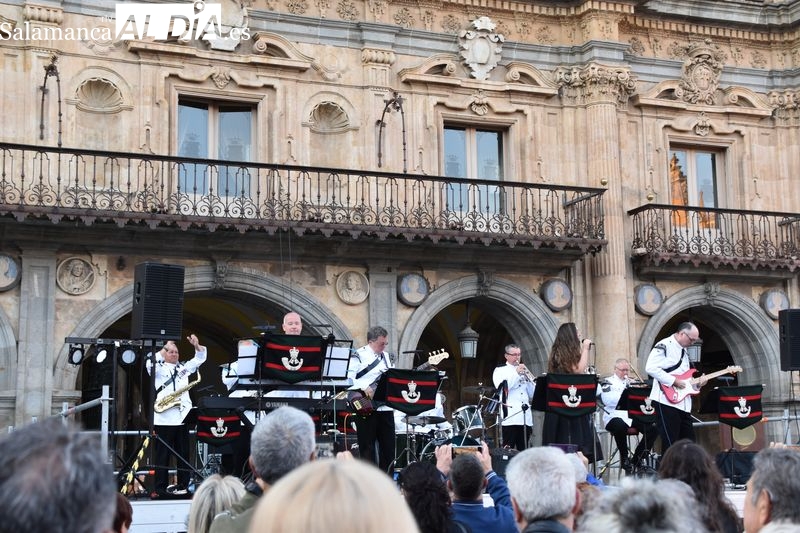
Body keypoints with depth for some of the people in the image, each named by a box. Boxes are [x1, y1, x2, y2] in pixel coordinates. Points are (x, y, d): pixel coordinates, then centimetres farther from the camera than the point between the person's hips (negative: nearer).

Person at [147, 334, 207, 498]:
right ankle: (160, 488, -2)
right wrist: (164, 349, -11)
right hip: (163, 418, -4)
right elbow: (150, 364, -16)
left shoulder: (183, 367, 19)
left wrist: (196, 345, -3)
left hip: (182, 416, 4)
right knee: (162, 455, -2)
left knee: (183, 454, 6)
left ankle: (183, 486, 12)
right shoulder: (159, 368, 5)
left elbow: (200, 358, 16)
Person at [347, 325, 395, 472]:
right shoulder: (359, 356, -5)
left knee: (388, 446, 7)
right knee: (367, 446, -1)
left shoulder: (386, 357, 17)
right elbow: (348, 377, -14)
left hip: (385, 407, 6)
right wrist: (364, 388, -23)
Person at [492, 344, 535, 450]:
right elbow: (503, 387, -11)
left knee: (524, 451, 3)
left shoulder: (523, 371, 21)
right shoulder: (500, 370, 8)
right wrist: (516, 373, -12)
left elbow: (532, 394, 16)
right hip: (510, 417, -5)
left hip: (525, 418, 5)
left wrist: (528, 380, 0)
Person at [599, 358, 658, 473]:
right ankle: (624, 458, -15)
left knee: (653, 428, -17)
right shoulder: (608, 382, 6)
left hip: (633, 416, 5)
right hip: (615, 417, -5)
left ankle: (637, 459, -3)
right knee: (620, 427, -39)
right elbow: (607, 400, -13)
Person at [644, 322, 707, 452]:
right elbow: (651, 368, -23)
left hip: (683, 403, 9)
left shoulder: (683, 350, 20)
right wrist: (674, 381, -20)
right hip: (667, 401, -9)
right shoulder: (664, 346, -10)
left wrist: (697, 382, 7)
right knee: (670, 443, -8)